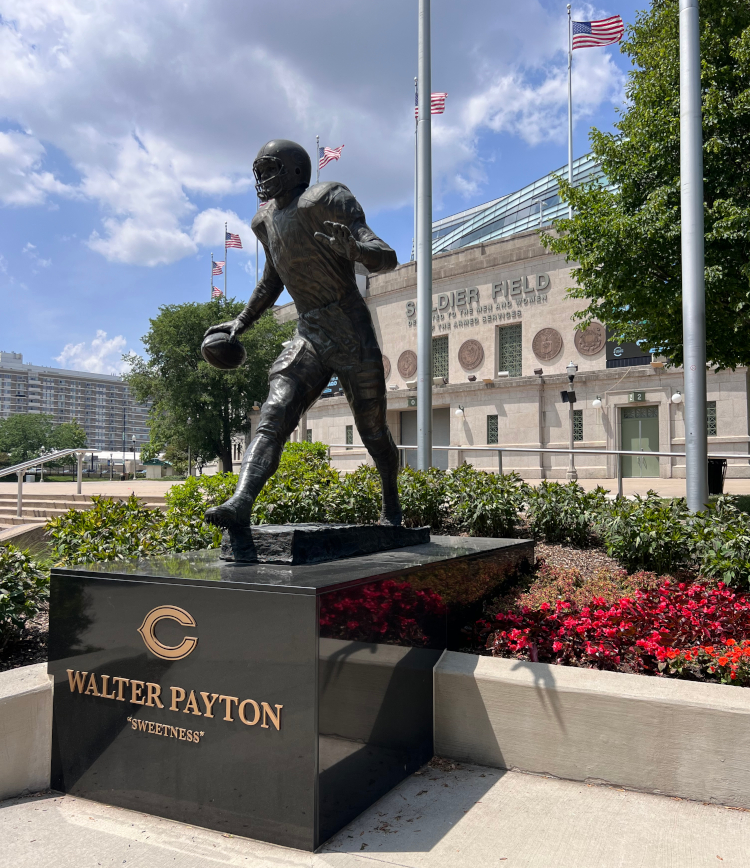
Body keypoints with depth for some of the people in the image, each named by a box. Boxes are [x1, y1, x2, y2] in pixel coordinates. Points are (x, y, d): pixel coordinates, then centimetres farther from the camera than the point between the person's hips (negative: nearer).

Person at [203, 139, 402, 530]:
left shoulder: (327, 201, -7)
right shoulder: (265, 220, 14)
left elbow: (387, 259, -14)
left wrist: (353, 248, -35)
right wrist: (241, 322, 31)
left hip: (353, 337, -5)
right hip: (308, 338, 5)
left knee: (372, 431, 7)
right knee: (273, 419, -17)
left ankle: (392, 503, 32)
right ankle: (239, 505, -29)